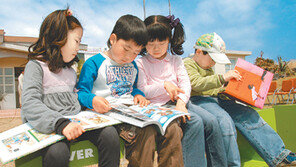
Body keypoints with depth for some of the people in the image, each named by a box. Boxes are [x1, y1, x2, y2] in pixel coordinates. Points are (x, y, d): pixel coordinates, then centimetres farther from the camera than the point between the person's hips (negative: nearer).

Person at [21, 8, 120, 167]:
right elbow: (30, 104, -18)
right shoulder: (36, 66, -3)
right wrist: (61, 124, -31)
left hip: (74, 124, 6)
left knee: (109, 133, -20)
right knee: (57, 152, -35)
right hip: (49, 128, -5)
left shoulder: (70, 71, 20)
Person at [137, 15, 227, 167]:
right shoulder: (141, 63, 5)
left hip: (178, 102, 5)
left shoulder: (175, 60, 16)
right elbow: (142, 92, -2)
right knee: (195, 122, -28)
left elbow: (185, 83, 3)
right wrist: (164, 85, -15)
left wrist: (181, 102, -16)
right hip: (157, 106, -4)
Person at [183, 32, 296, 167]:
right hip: (198, 100, -8)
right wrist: (223, 78, -24)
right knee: (223, 119, -35)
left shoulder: (209, 69, 29)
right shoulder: (187, 64, 1)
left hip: (216, 99, 8)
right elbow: (196, 84, -18)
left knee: (247, 113, -13)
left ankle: (278, 156, -14)